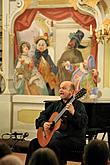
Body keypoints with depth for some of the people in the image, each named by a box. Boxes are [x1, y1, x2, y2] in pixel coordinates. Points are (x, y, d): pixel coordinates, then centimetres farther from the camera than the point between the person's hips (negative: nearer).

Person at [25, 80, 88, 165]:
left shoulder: (78, 105, -5)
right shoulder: (56, 104, 18)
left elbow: (83, 123, -18)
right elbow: (43, 115, 20)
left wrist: (73, 113, -33)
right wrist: (44, 123, -1)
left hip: (74, 138, -7)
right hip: (54, 135, 8)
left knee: (53, 144, -34)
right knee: (34, 143, -5)